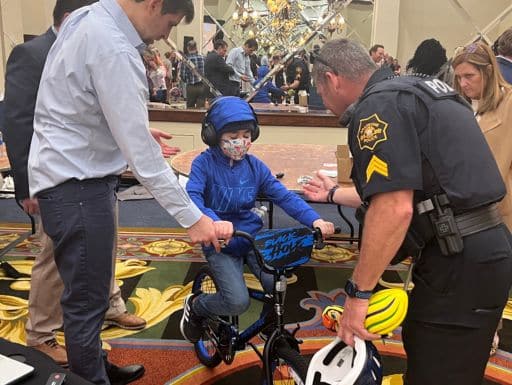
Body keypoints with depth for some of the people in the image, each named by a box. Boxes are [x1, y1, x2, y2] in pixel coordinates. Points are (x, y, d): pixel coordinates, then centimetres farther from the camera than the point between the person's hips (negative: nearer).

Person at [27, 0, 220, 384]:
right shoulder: (113, 49, -24)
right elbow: (139, 150, -26)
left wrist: (138, 133, 16)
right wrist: (191, 216, -22)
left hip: (72, 174, 10)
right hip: (76, 183, -10)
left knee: (89, 292, 22)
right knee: (87, 301, 2)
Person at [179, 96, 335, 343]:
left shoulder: (254, 166, 1)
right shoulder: (204, 163, -10)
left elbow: (284, 196, -5)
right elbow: (192, 197, -26)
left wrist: (314, 220, -21)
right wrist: (214, 222, -47)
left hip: (253, 237, 4)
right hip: (220, 243, -4)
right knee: (238, 301, -22)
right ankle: (195, 306, 12)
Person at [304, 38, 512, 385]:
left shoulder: (378, 105, -12)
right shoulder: (415, 90, 19)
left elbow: (394, 210, -24)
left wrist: (358, 292, -15)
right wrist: (334, 194, 40)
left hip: (459, 262, -10)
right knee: (425, 355, 22)